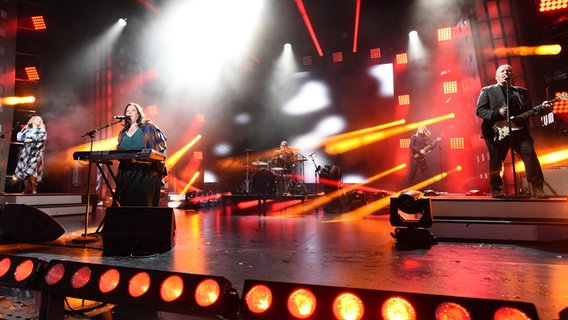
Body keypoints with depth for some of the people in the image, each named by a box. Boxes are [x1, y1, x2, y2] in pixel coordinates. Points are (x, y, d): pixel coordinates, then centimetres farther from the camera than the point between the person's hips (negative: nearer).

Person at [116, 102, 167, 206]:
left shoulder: (147, 128, 4)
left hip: (145, 173, -5)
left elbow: (160, 144, -4)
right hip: (127, 173, 5)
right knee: (127, 202, 3)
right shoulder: (123, 133, 19)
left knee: (143, 203, -7)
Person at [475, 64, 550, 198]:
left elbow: (529, 110, 19)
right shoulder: (487, 91, 8)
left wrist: (541, 107, -1)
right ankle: (496, 189, 14)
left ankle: (537, 188, -3)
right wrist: (498, 113, -16)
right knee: (495, 161, -1)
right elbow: (479, 110, -2)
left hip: (520, 130, 3)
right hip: (498, 132, -3)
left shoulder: (522, 92, 21)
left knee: (530, 154, -10)